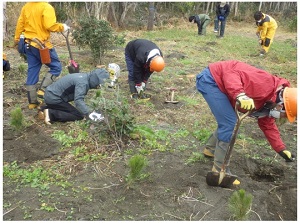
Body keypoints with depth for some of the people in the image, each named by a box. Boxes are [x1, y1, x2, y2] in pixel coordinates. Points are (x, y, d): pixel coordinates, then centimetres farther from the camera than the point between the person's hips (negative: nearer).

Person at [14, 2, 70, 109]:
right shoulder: (46, 7, -13)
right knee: (56, 67, 9)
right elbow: (49, 25, -23)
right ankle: (43, 89, -3)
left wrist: (17, 39, 25)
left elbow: (20, 24, 14)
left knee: (32, 72, 11)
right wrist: (62, 27, -6)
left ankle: (32, 102, 16)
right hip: (42, 45, -7)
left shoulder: (26, 7, 9)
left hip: (28, 44, 7)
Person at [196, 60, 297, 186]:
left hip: (217, 81, 10)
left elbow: (268, 126, 20)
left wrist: (281, 149, 18)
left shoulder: (268, 102, 8)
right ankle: (220, 171, -3)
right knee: (230, 124, -12)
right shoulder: (266, 85, -23)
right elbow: (232, 74, -30)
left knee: (228, 122, 17)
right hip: (210, 79, -10)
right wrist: (240, 95, -45)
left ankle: (210, 149, 38)